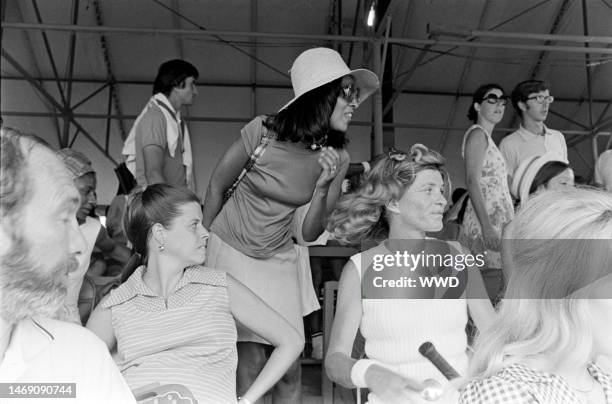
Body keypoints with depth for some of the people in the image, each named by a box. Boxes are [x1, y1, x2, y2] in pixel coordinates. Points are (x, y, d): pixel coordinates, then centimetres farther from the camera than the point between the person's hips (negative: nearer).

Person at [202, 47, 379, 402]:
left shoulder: (337, 158, -9)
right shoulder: (263, 131, -19)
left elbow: (310, 233, -5)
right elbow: (218, 186, -4)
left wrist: (323, 187, -22)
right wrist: (203, 243, 7)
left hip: (278, 259, 3)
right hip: (231, 249, -3)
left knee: (291, 369, 0)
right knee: (252, 362, -6)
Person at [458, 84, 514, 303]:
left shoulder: (487, 138, 23)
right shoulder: (477, 134, -5)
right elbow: (472, 182, -15)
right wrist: (486, 226, -22)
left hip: (497, 218, 9)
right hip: (487, 219, -9)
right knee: (492, 279, -12)